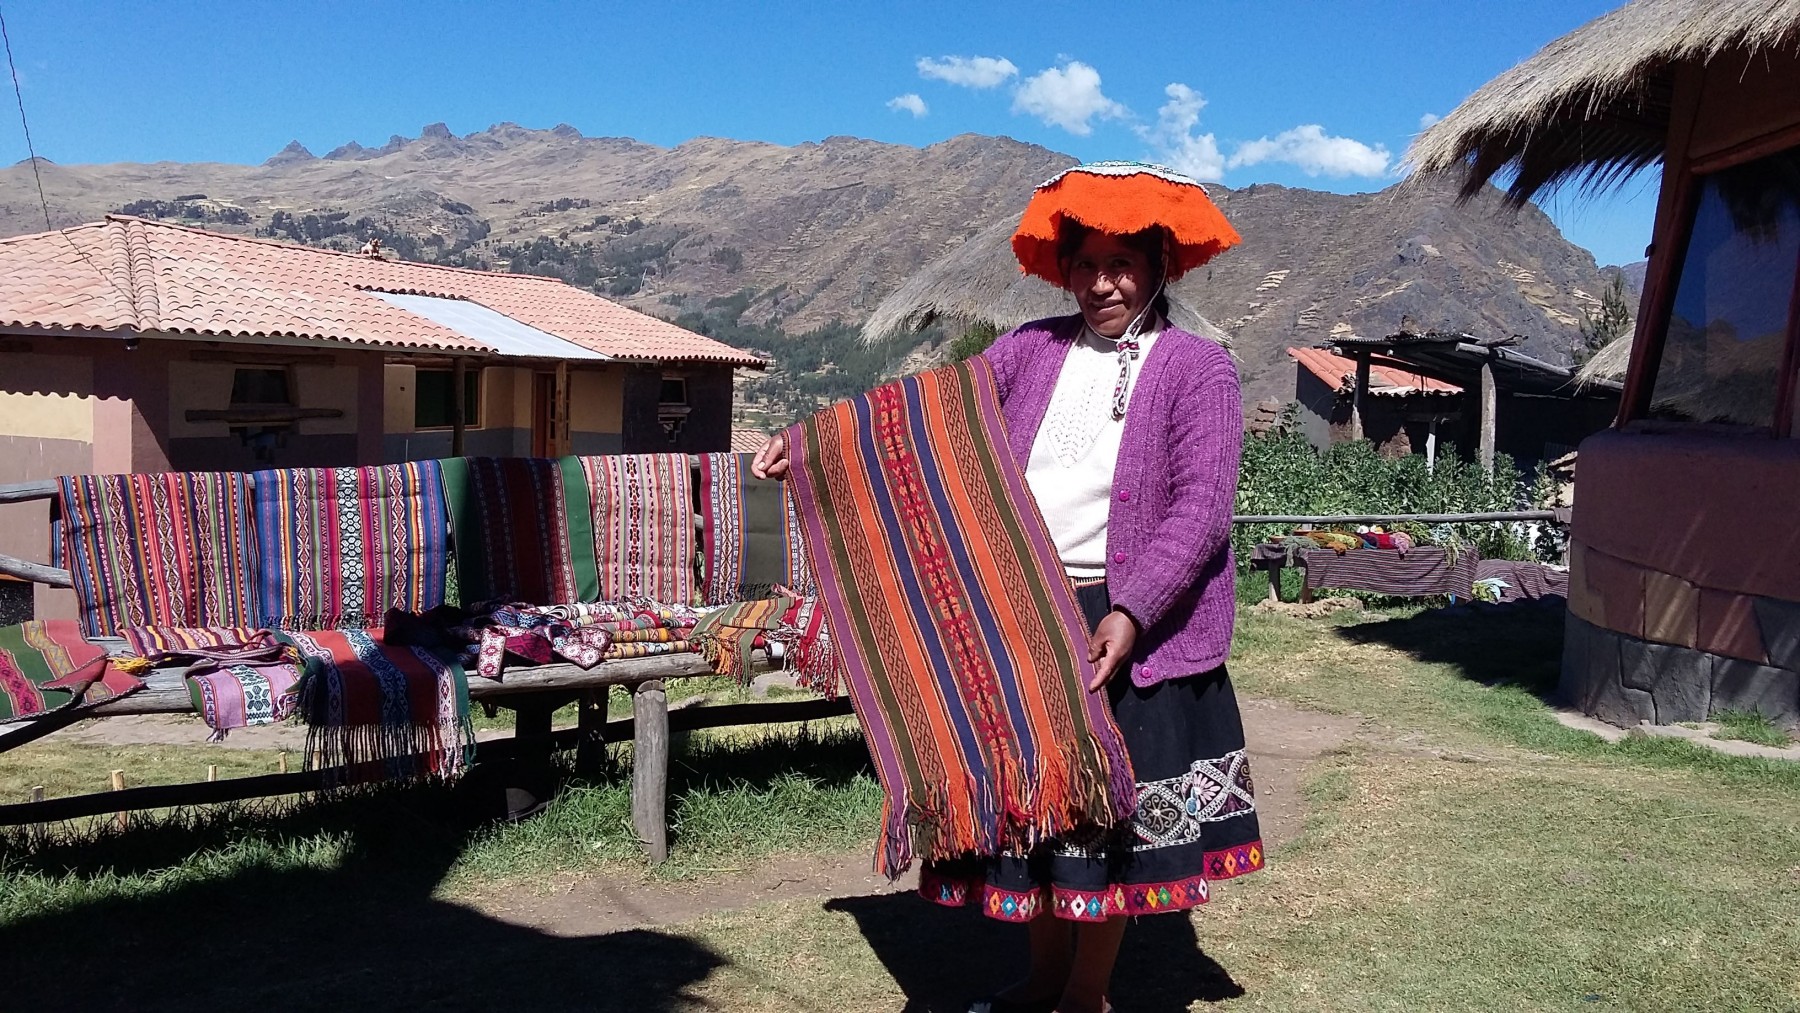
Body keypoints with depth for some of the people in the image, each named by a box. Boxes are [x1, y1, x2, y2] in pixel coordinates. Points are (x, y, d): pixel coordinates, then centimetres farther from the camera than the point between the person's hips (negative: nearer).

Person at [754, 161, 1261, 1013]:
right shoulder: (1032, 349, 9)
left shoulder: (1198, 369, -4)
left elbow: (1201, 507, -13)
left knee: (1103, 809, 7)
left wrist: (1130, 612, -25)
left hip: (1126, 627, -4)